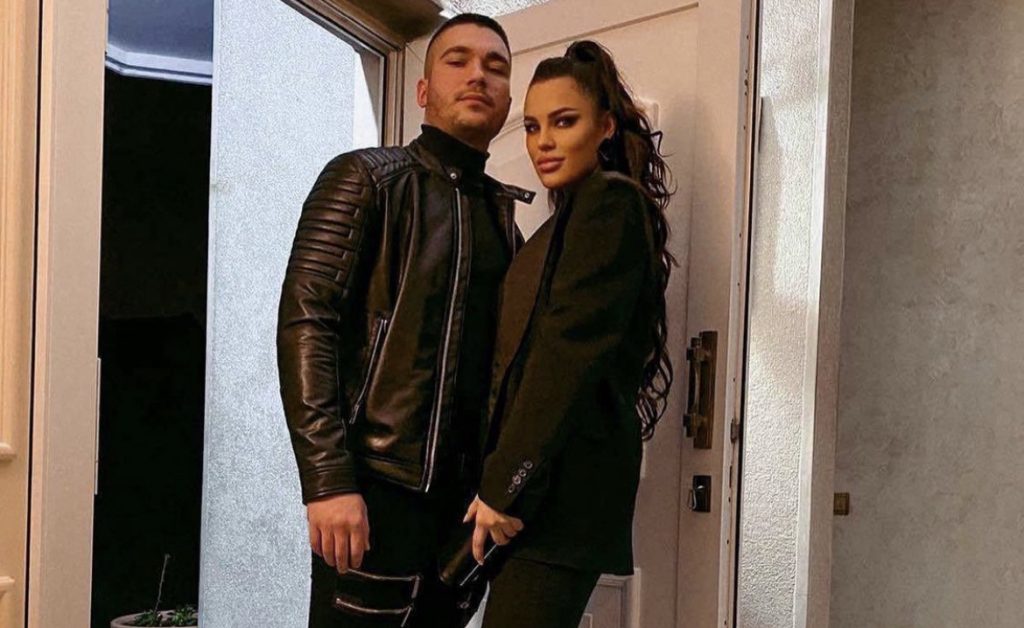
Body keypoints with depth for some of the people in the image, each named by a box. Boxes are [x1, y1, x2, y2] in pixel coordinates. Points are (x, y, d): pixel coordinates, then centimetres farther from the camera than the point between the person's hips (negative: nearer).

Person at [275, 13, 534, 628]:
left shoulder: (501, 212, 15)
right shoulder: (366, 179, -2)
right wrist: (328, 480, -19)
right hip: (378, 489, -5)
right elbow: (304, 324, -11)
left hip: (468, 494, 6)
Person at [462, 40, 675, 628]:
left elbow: (571, 352, -16)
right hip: (550, 480, 9)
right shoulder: (569, 216, 21)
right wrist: (501, 479, 13)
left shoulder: (608, 202, -6)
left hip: (563, 480, -9)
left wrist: (506, 485, -16)